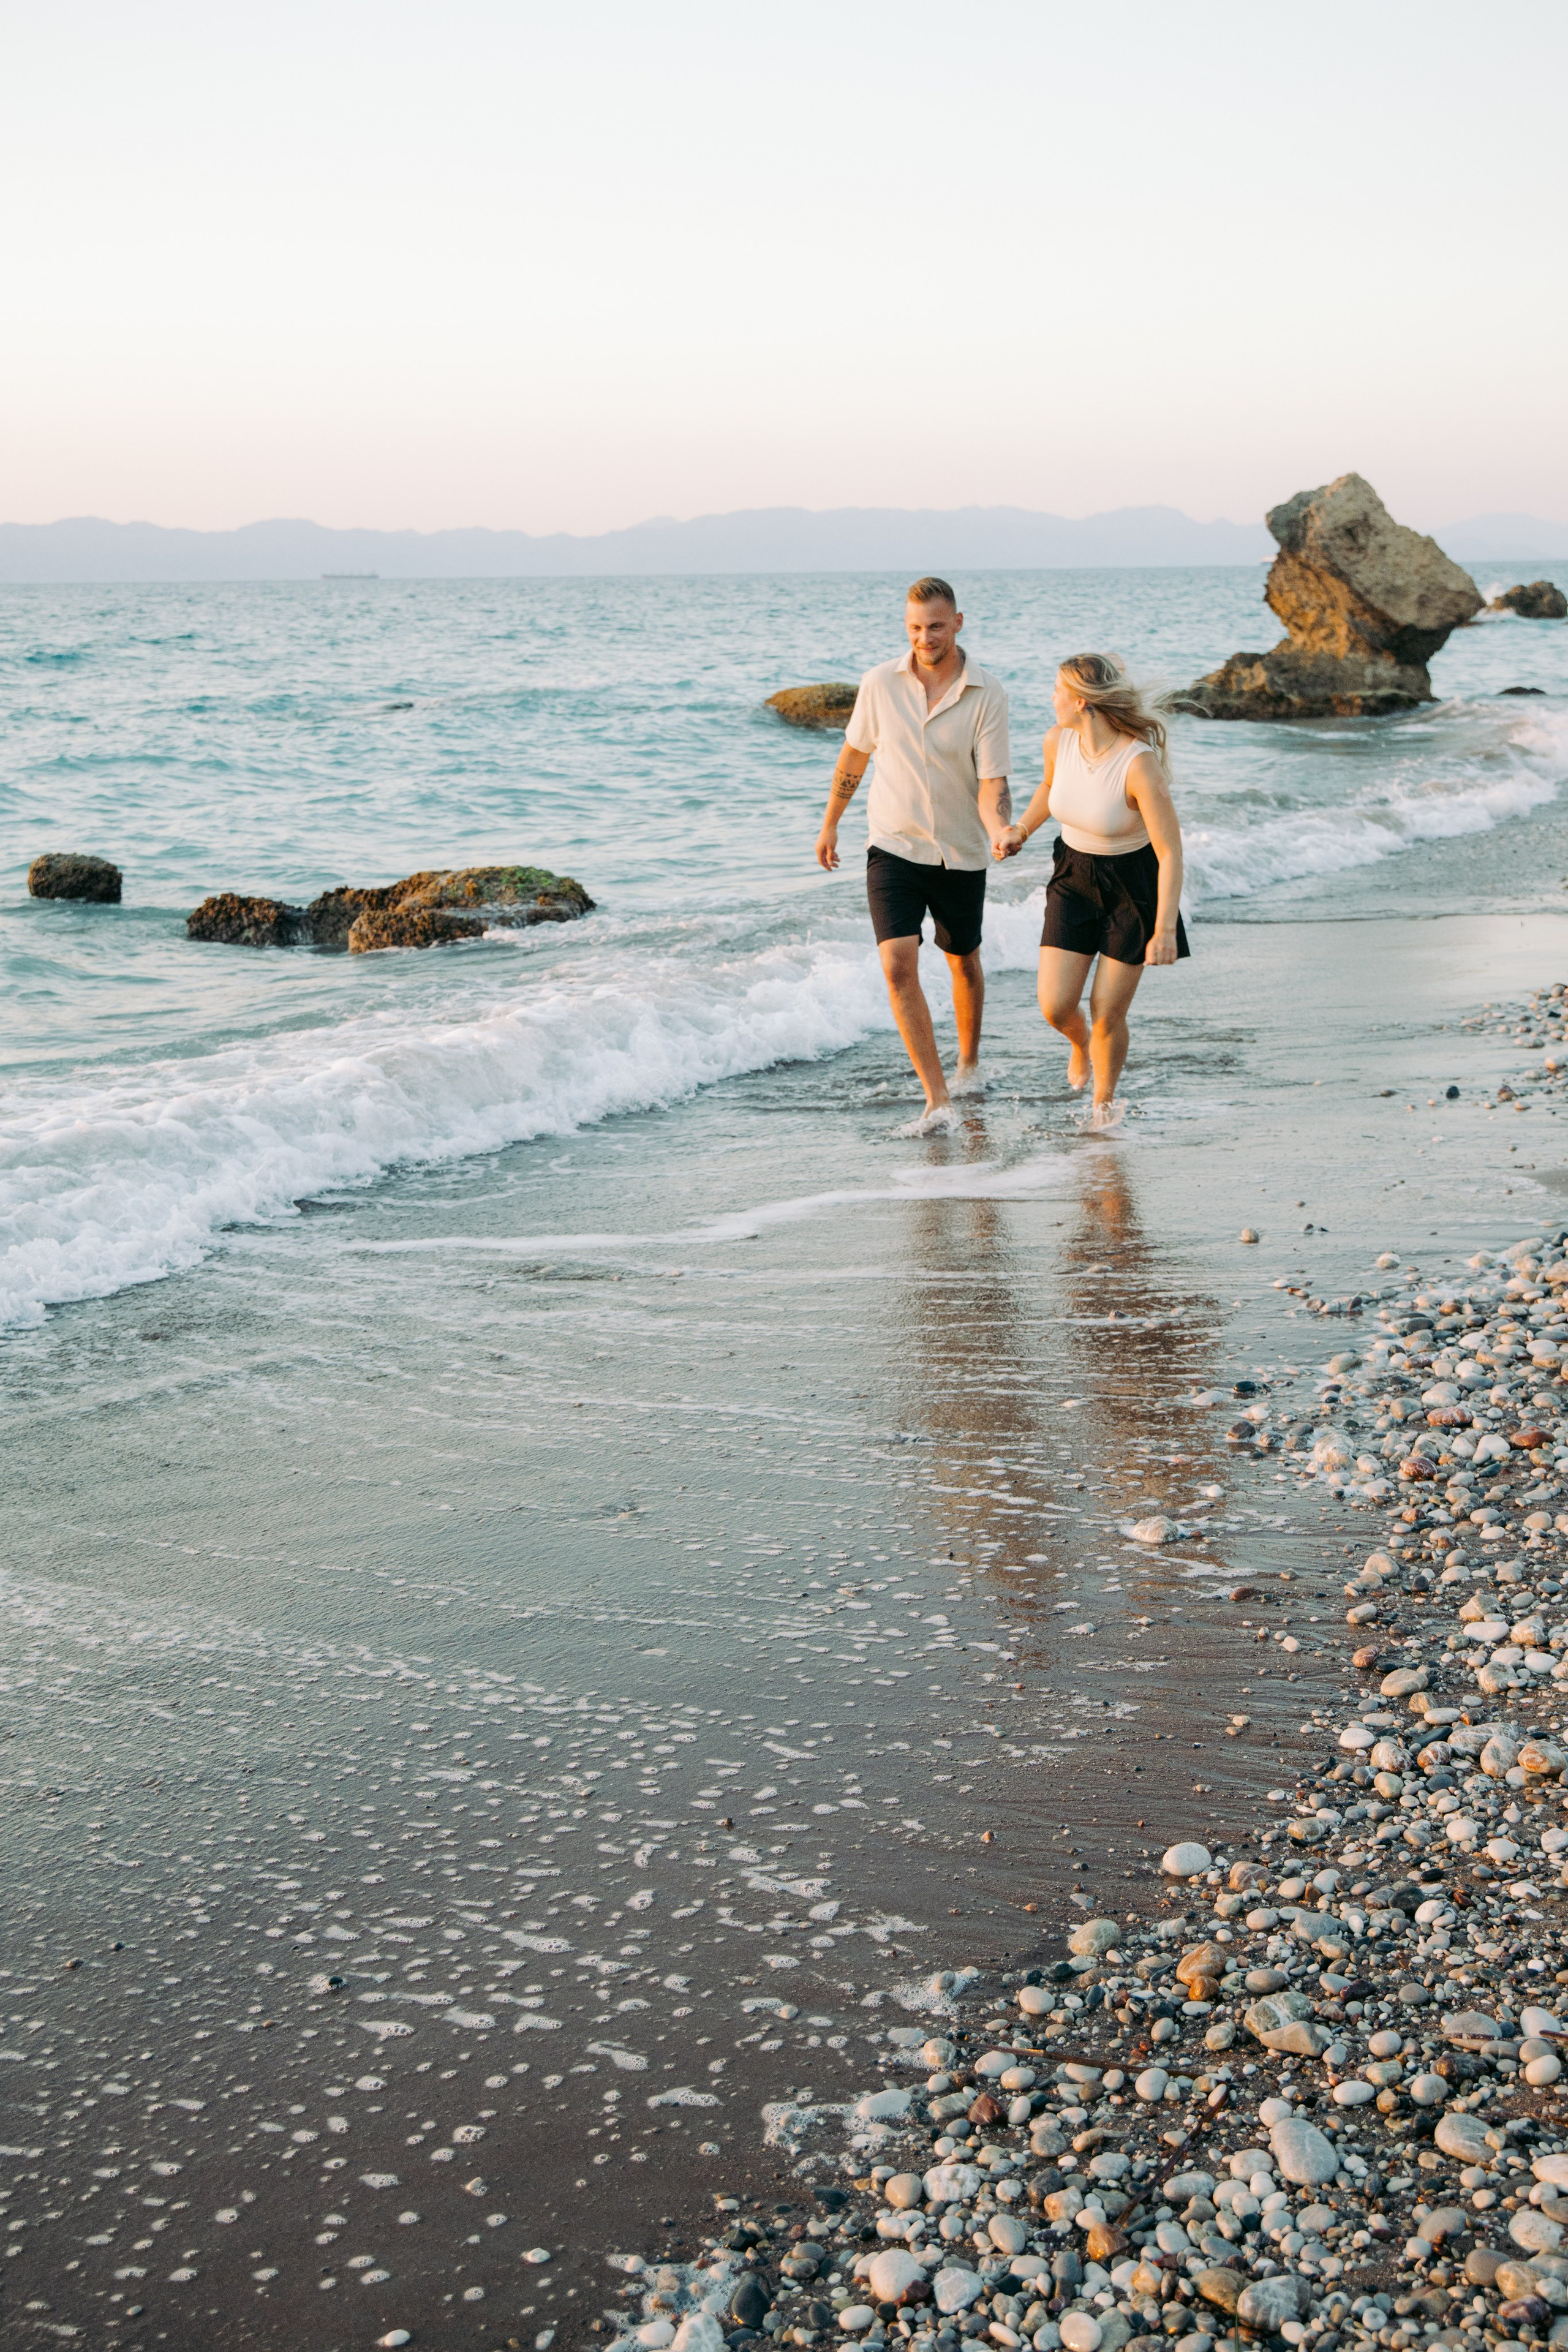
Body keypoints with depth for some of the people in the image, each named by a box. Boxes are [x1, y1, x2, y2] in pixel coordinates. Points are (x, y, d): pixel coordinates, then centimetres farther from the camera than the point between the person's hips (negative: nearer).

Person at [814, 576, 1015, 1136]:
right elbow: (854, 756, 10)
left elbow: (992, 782, -14)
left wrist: (1000, 831, -34)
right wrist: (830, 824, 17)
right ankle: (938, 1103, -18)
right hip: (893, 848, 0)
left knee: (964, 963, 18)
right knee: (899, 966, -17)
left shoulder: (987, 695, -11)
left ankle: (968, 1065, 45)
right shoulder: (880, 683, -6)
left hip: (961, 854, 0)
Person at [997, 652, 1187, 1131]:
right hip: (1074, 876, 5)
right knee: (1055, 1005, -4)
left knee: (1108, 1014, -1)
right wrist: (1021, 831, 4)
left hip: (1133, 885, -4)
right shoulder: (1058, 741, -11)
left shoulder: (1140, 764, -29)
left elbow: (1170, 853, -25)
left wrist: (1166, 929, -28)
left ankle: (1105, 1097, 28)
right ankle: (1080, 1042, 34)